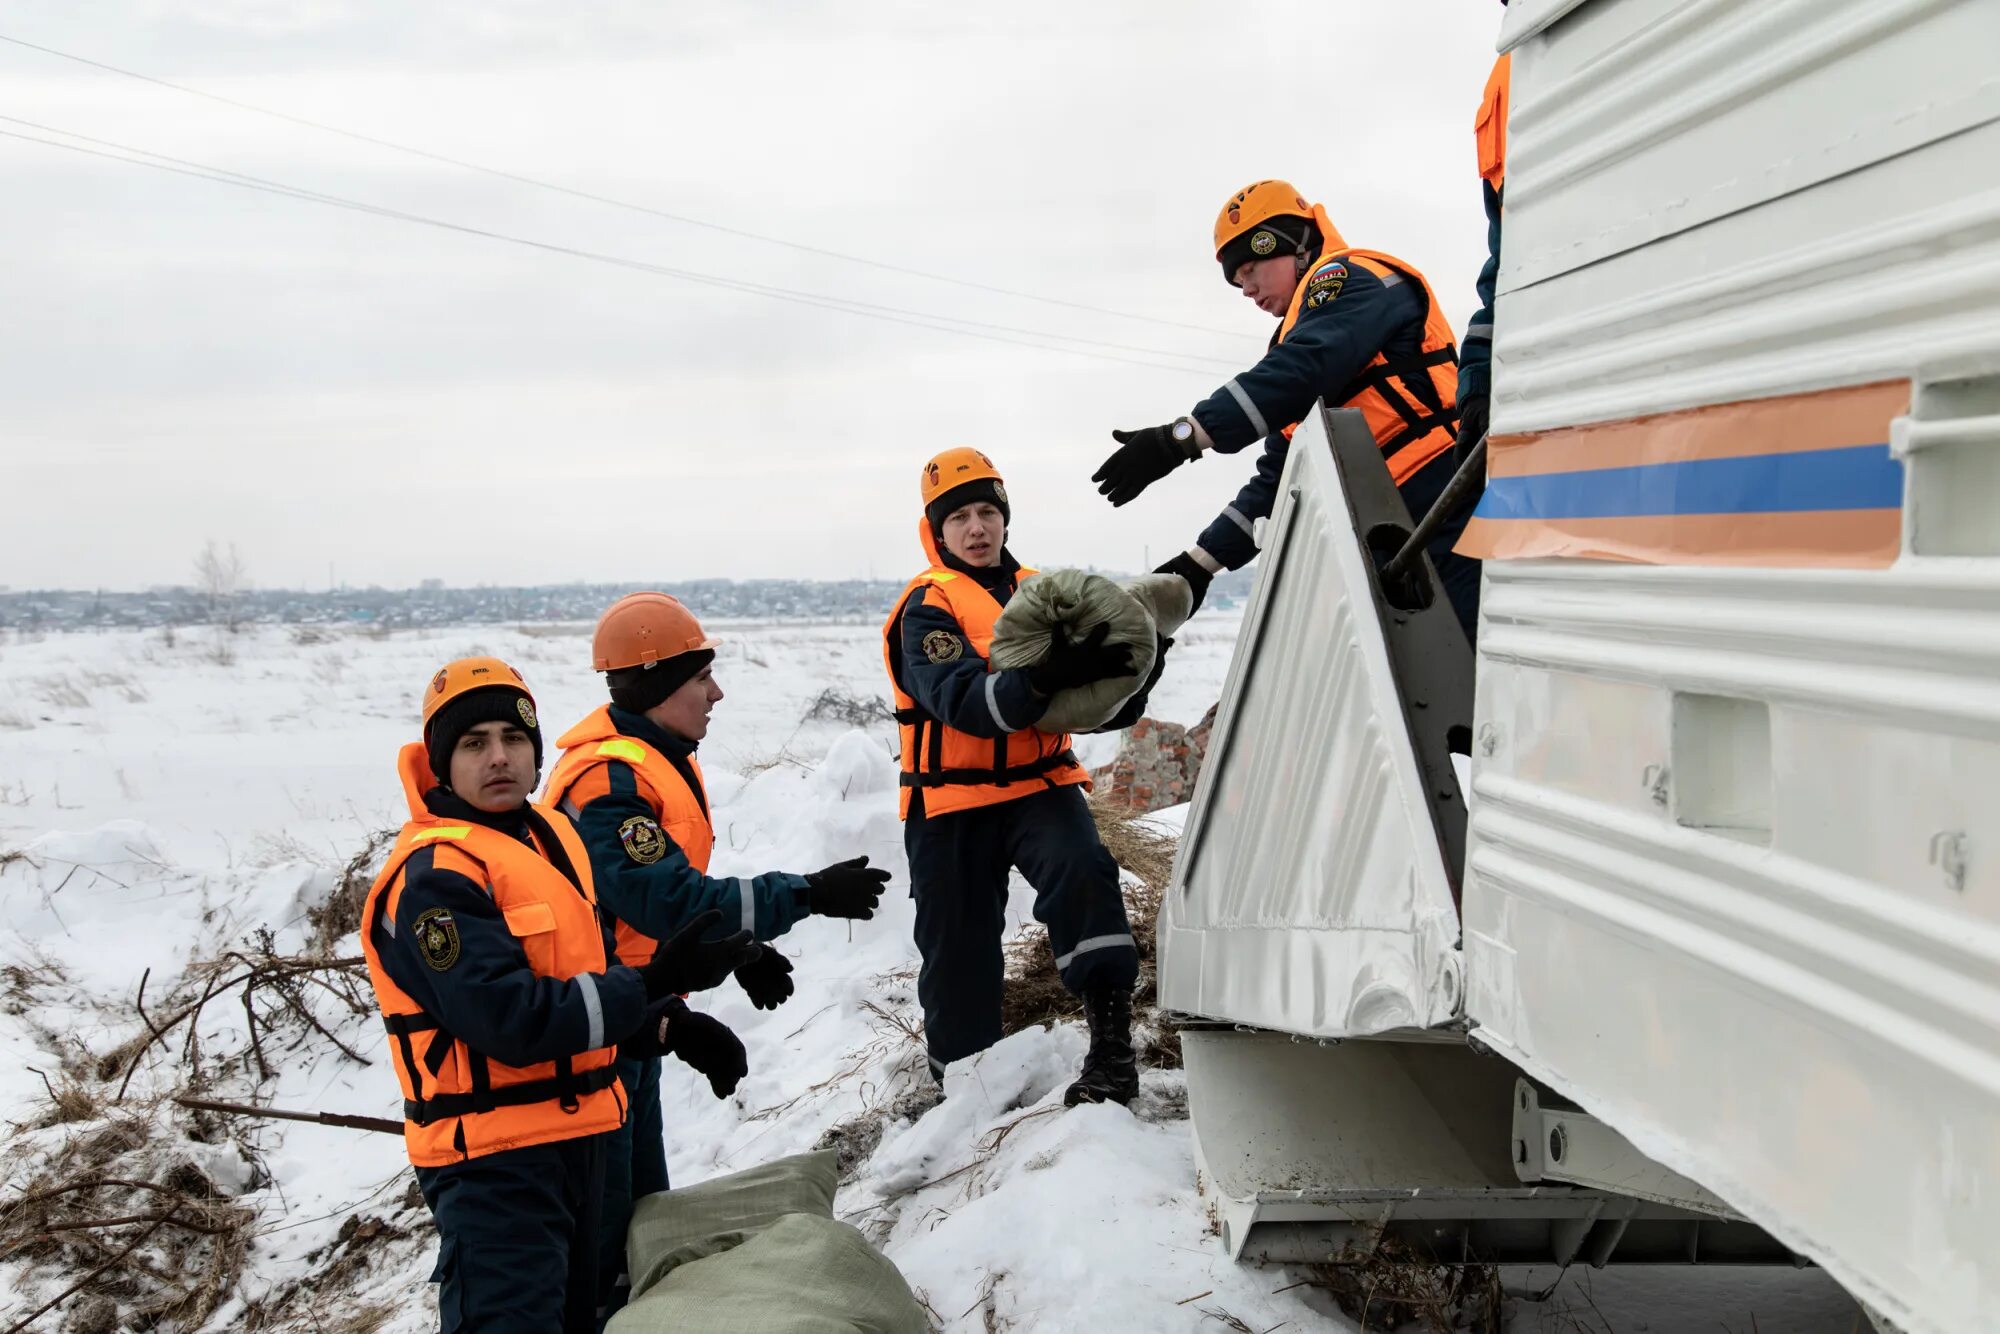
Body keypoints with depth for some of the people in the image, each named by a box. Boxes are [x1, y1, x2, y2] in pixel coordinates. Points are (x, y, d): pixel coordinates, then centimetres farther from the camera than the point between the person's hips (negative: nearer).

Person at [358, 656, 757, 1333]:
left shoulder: (550, 835, 10)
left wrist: (666, 1025, 3)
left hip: (574, 1138, 10)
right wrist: (654, 984, -25)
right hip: (494, 1158, -9)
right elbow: (512, 1020, -26)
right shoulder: (435, 876, -19)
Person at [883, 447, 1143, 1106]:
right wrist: (1042, 679, -43)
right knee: (959, 955, 7)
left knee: (1082, 870, -28)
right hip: (953, 801, -2)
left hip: (1039, 784, 2)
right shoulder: (928, 607, -9)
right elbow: (963, 700, -27)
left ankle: (1112, 1044, -30)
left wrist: (1118, 680, -11)